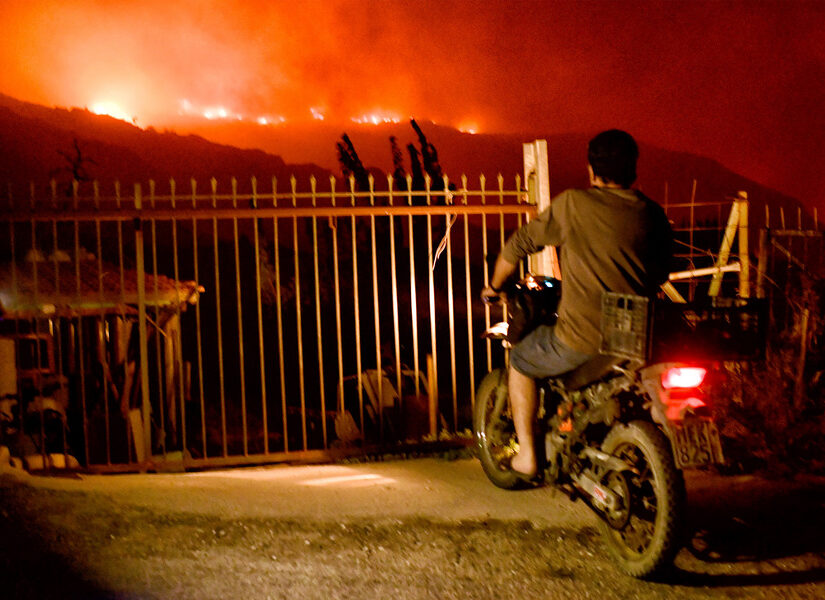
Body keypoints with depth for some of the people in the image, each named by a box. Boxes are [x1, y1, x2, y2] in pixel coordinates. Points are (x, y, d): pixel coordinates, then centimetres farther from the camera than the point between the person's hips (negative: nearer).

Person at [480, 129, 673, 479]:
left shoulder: (572, 205, -7)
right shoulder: (653, 216, 4)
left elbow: (519, 244, 3)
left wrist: (494, 287, 21)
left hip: (582, 340, -4)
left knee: (520, 361, 22)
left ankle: (526, 456, 21)